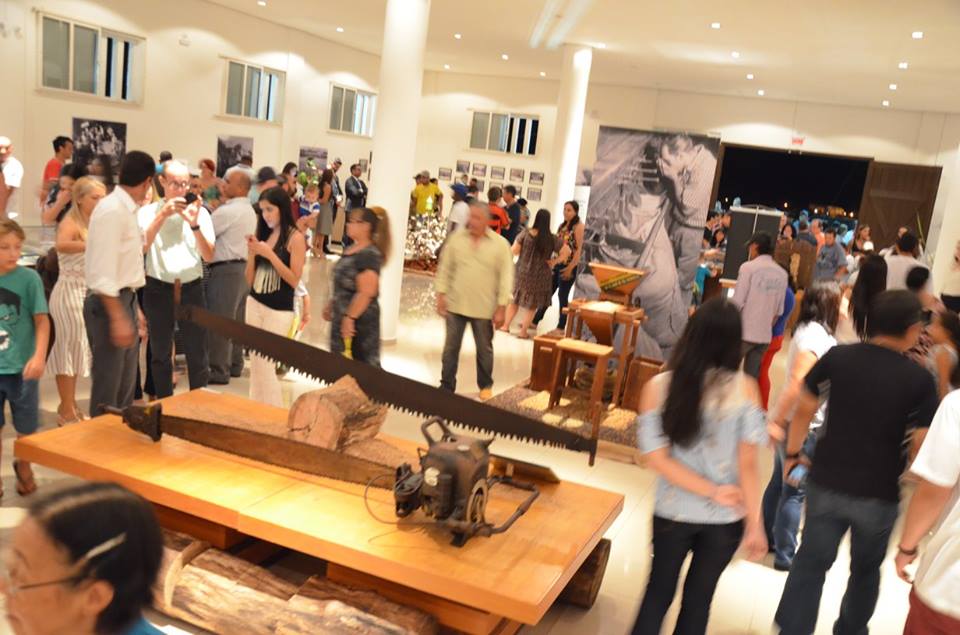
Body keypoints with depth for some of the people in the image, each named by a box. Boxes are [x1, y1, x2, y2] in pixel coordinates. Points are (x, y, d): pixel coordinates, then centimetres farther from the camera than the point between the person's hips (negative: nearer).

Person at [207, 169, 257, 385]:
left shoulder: (228, 211, -16)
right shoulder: (249, 211, 15)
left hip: (225, 269, -10)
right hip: (241, 267, 10)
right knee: (235, 320, 16)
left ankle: (219, 371, 2)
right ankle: (234, 365, 24)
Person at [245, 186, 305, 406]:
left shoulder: (295, 238, -9)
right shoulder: (261, 235, 6)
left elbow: (295, 280, -15)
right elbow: (249, 280, 9)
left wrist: (269, 254, -18)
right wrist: (252, 253, -7)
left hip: (279, 310, -6)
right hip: (254, 304, 6)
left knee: (266, 364, -4)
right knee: (255, 362, 9)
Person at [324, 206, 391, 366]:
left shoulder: (369, 255, -20)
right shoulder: (351, 249, 10)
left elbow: (366, 293, -26)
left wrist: (350, 317, -25)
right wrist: (331, 305, 21)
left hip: (359, 320, -10)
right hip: (341, 316, 10)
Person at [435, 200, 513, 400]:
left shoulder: (500, 244, -7)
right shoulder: (456, 238, -2)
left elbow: (505, 278, -6)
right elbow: (445, 268, 3)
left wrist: (502, 308, -8)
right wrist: (441, 295, -2)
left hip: (484, 308, -1)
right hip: (455, 305, 1)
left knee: (484, 349, 14)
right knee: (450, 348, 9)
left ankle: (485, 385, 33)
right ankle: (446, 386, 22)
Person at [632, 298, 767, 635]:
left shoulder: (657, 387, -10)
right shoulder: (744, 389, -13)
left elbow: (656, 458, -14)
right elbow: (747, 463, -13)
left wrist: (712, 491, -11)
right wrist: (754, 524, -6)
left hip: (673, 513, 0)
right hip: (725, 518, 0)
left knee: (658, 593, 21)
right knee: (697, 599, 19)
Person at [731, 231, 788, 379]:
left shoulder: (748, 267, -9)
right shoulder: (782, 274, 6)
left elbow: (737, 302, -12)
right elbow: (779, 310, 8)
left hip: (743, 332, -5)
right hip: (765, 334, 5)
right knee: (752, 377, 10)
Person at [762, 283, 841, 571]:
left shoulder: (810, 330, 10)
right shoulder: (817, 335, -20)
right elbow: (797, 382, -27)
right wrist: (777, 421, -26)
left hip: (794, 420, 9)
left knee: (781, 482, 20)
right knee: (795, 490, 1)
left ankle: (768, 538, 35)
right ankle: (785, 556, 12)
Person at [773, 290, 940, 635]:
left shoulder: (837, 357, -7)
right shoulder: (920, 379, -12)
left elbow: (804, 410, -1)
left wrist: (793, 453, 12)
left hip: (826, 484, 1)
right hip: (878, 495, -1)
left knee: (810, 563, 14)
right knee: (865, 569, 24)